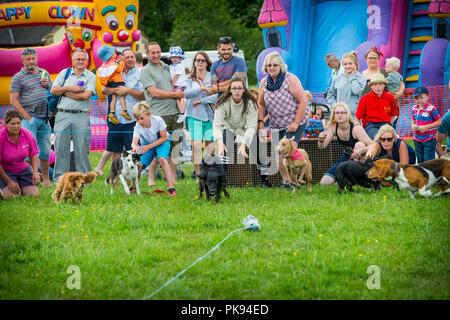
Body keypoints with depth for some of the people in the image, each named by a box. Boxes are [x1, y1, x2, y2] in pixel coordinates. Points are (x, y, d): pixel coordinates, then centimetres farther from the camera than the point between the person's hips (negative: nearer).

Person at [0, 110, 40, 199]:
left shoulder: (27, 134, -11)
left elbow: (33, 154, 1)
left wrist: (35, 172, -14)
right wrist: (9, 182, -18)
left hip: (23, 169, 4)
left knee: (33, 194, -10)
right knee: (12, 195, -25)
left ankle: (20, 186, 22)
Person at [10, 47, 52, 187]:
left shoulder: (44, 73, 15)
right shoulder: (18, 77, -2)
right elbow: (13, 100, -7)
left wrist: (48, 85, 1)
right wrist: (27, 116, -13)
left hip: (45, 119, 5)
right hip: (30, 119, -5)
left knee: (45, 151, 8)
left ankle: (46, 179, 17)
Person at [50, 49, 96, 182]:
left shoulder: (90, 76, 6)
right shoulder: (64, 73, 13)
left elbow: (85, 95, -9)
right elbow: (53, 90, 4)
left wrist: (65, 92, -3)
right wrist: (70, 88, -7)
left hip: (81, 117, -2)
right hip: (63, 115, 2)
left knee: (82, 148, -1)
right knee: (61, 147, 0)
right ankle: (59, 177, 6)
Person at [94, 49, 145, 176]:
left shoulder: (140, 74, 0)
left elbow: (144, 95, -8)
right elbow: (104, 90, 7)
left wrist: (127, 90, -13)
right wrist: (116, 90, -9)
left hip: (131, 119, -4)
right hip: (115, 118, 4)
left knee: (132, 149, -6)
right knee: (115, 149, 12)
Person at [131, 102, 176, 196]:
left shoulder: (158, 120, -28)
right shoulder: (137, 127, -23)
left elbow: (164, 138, -19)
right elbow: (134, 142, -37)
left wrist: (149, 146, -28)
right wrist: (135, 147, -64)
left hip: (162, 142, -2)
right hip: (147, 144, 2)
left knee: (162, 159, -32)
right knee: (138, 164, -18)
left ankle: (171, 188, -32)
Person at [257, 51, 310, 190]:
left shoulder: (291, 79, -16)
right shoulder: (264, 82, 1)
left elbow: (303, 101, -16)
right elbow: (261, 104, 13)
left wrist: (296, 123, -18)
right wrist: (260, 120, -1)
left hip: (294, 122, -6)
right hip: (276, 124, 6)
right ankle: (285, 181, 13)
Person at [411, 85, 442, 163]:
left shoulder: (431, 109, -17)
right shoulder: (414, 108, 4)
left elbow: (439, 122, -16)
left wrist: (426, 127, -22)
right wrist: (413, 125, -5)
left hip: (429, 139, -6)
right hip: (417, 139, 6)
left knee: (428, 160, -3)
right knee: (420, 160, 17)